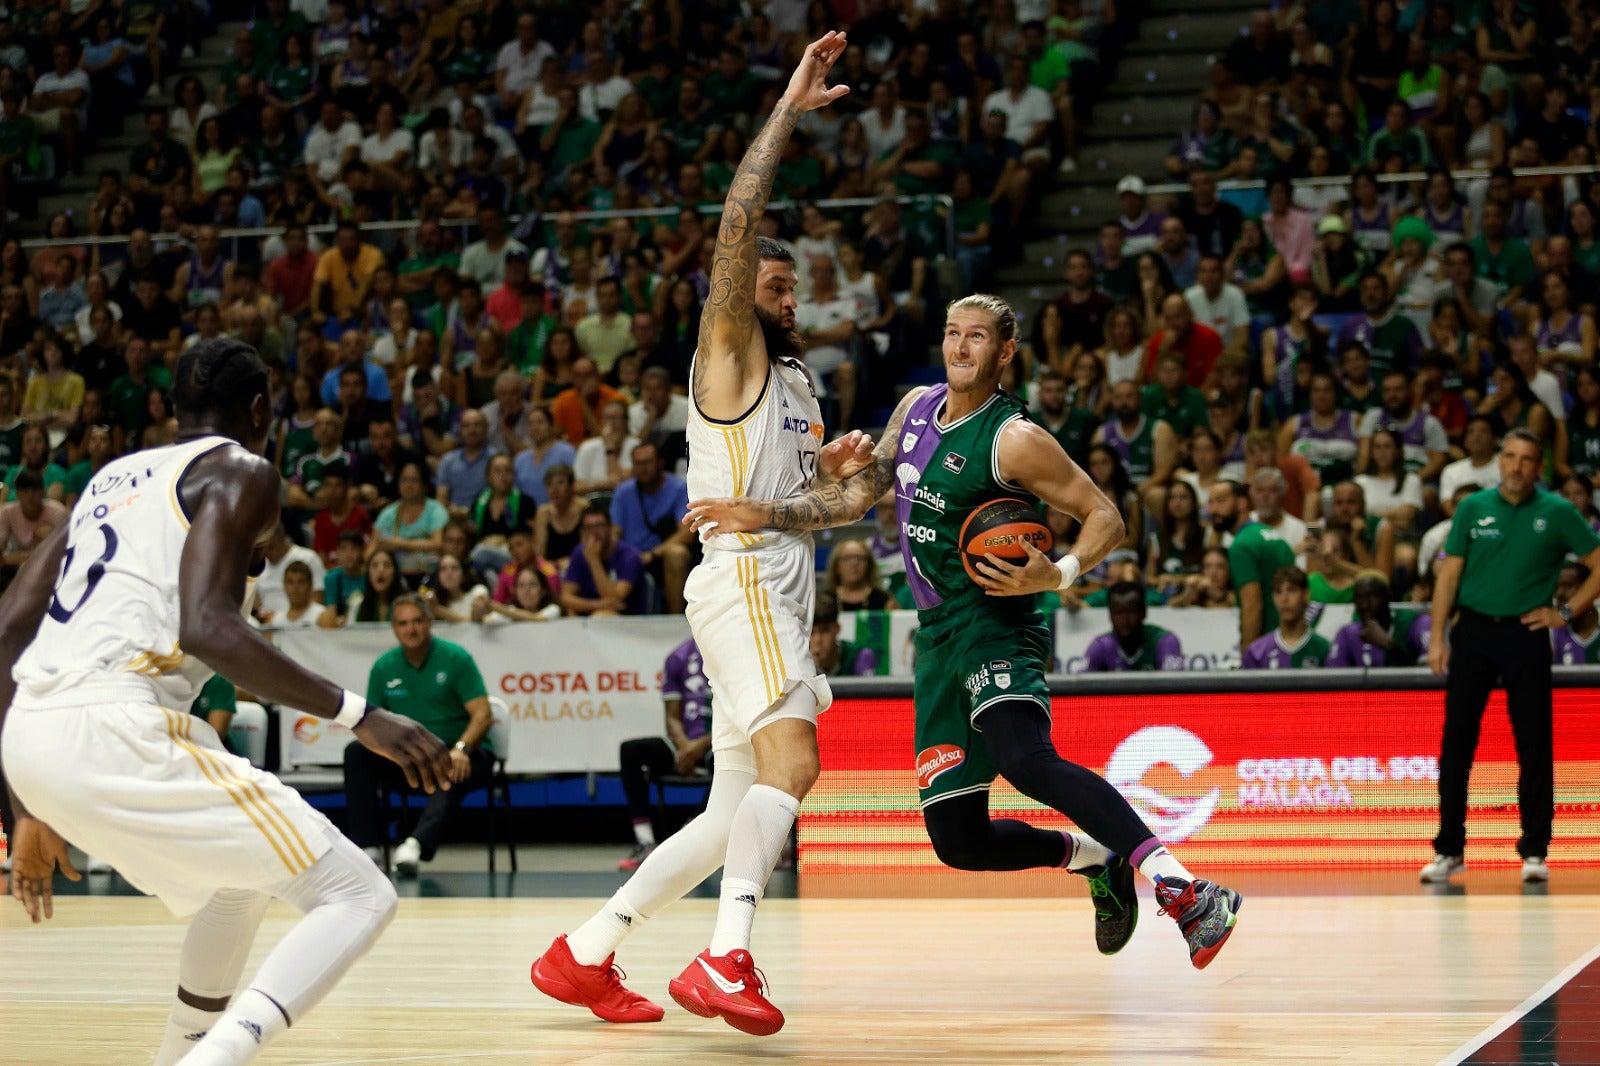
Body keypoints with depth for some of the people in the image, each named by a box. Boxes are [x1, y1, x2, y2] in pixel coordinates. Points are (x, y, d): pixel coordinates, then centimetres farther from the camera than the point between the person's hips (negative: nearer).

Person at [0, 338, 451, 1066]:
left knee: (250, 868, 33)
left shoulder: (114, 479, 27)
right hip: (114, 732, -8)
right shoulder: (241, 472, 4)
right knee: (358, 896, -4)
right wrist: (359, 716, -13)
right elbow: (208, 627, -14)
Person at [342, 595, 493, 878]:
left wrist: (461, 749, -31)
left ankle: (417, 843, -60)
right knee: (357, 753, -21)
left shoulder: (455, 658, -5)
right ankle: (368, 846, -27)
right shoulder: (384, 668, 5)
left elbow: (483, 715, -12)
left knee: (454, 771, -39)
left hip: (458, 754, -4)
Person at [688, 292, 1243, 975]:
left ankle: (1179, 886, -42)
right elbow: (857, 497, 20)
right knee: (958, 840, 3)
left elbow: (1106, 517, -8)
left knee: (1024, 758, -37)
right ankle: (1096, 860, 26)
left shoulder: (1014, 439, -11)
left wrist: (1057, 576, -25)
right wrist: (762, 515, 10)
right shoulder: (917, 407, 12)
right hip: (939, 637, 8)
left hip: (994, 620, -8)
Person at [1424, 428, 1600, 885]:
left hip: (1526, 634, -1)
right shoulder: (1473, 508, 5)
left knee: (1534, 745, 0)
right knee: (1456, 742, 0)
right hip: (1473, 630, 1)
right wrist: (1437, 637, -1)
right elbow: (1449, 572, 5)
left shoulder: (1557, 513, 1)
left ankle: (1534, 851, 8)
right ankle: (1449, 850, 6)